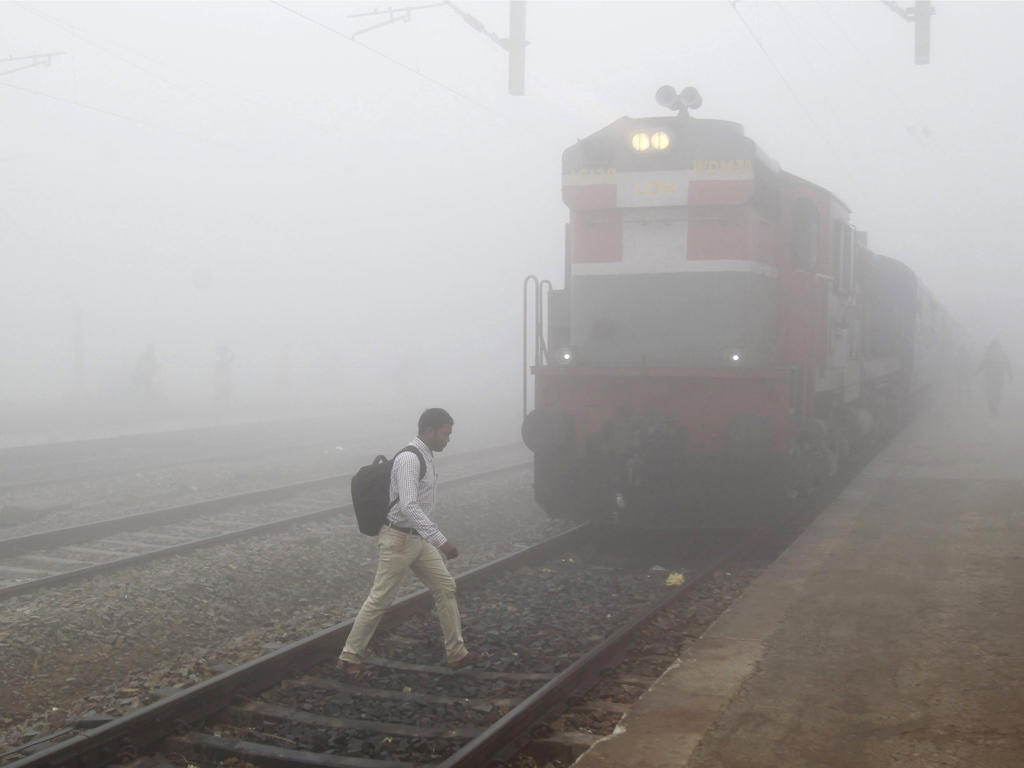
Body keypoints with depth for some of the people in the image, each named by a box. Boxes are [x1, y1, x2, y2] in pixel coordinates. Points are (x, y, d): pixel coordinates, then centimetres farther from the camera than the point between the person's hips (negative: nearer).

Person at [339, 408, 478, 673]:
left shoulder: (426, 457, 8)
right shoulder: (409, 459, -22)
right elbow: (409, 507, -31)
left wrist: (435, 539, 23)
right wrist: (441, 541, -34)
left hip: (418, 539, 9)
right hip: (399, 539, -9)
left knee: (445, 587, 9)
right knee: (380, 600, 0)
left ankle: (456, 653, 18)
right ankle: (349, 657, 15)